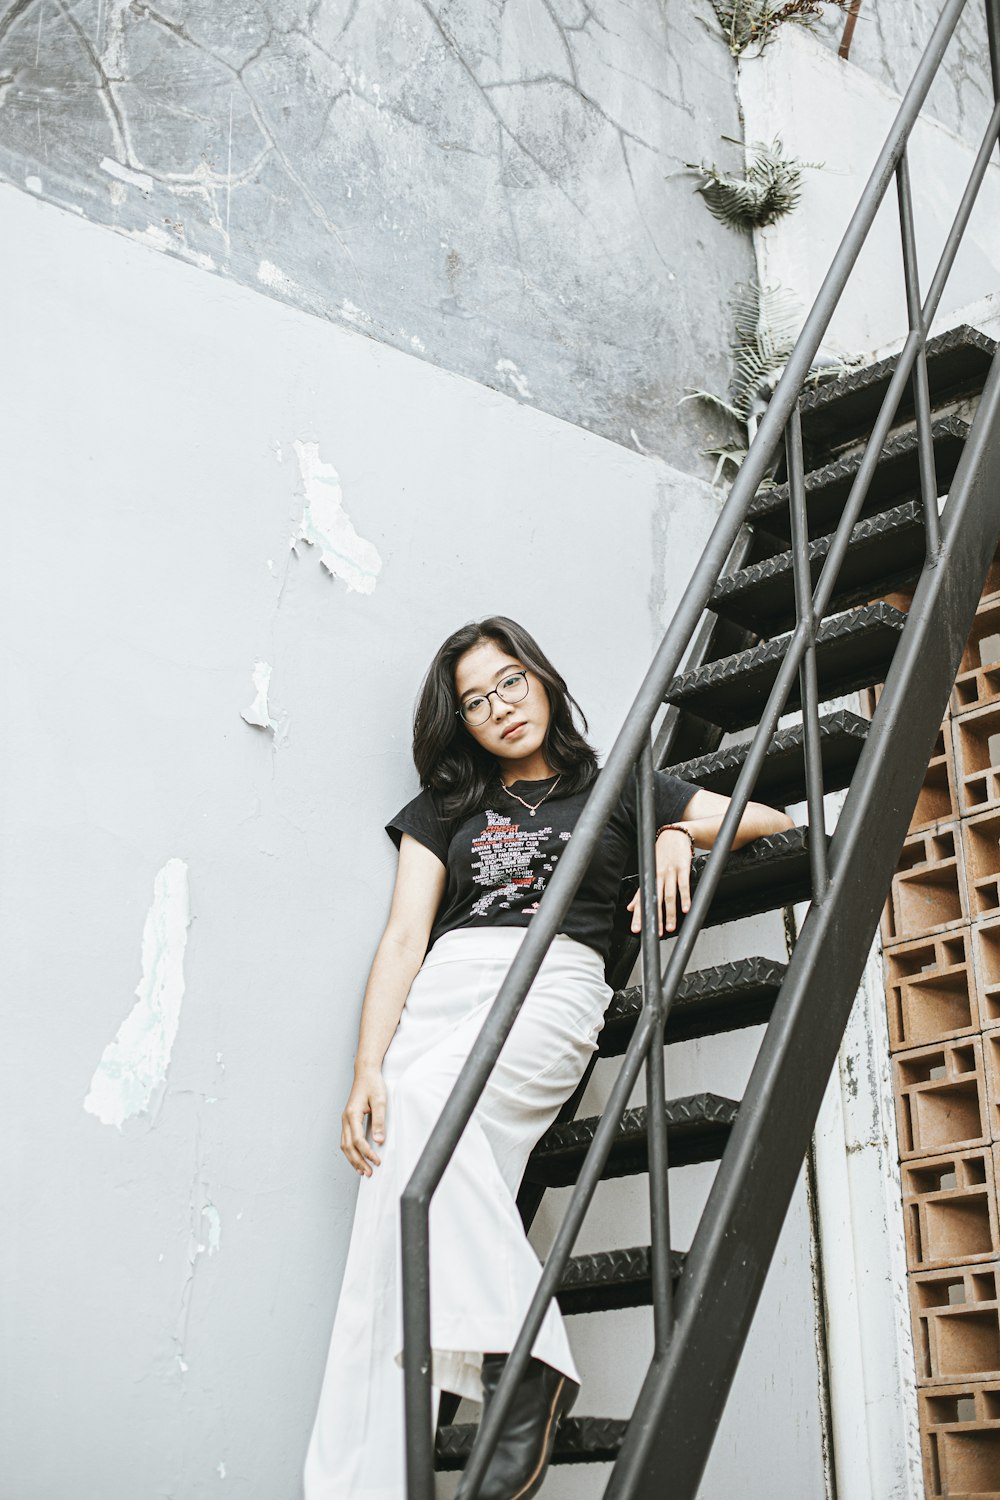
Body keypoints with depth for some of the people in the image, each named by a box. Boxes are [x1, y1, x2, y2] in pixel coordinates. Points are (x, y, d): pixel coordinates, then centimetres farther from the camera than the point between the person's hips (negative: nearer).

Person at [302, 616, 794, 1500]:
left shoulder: (617, 788, 22)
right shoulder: (445, 808, 25)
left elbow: (776, 820, 23)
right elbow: (403, 939, 12)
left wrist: (681, 832, 4)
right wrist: (367, 1070, -2)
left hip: (554, 985, -2)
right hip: (444, 986, 3)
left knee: (427, 1106, -35)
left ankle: (520, 1360, -36)